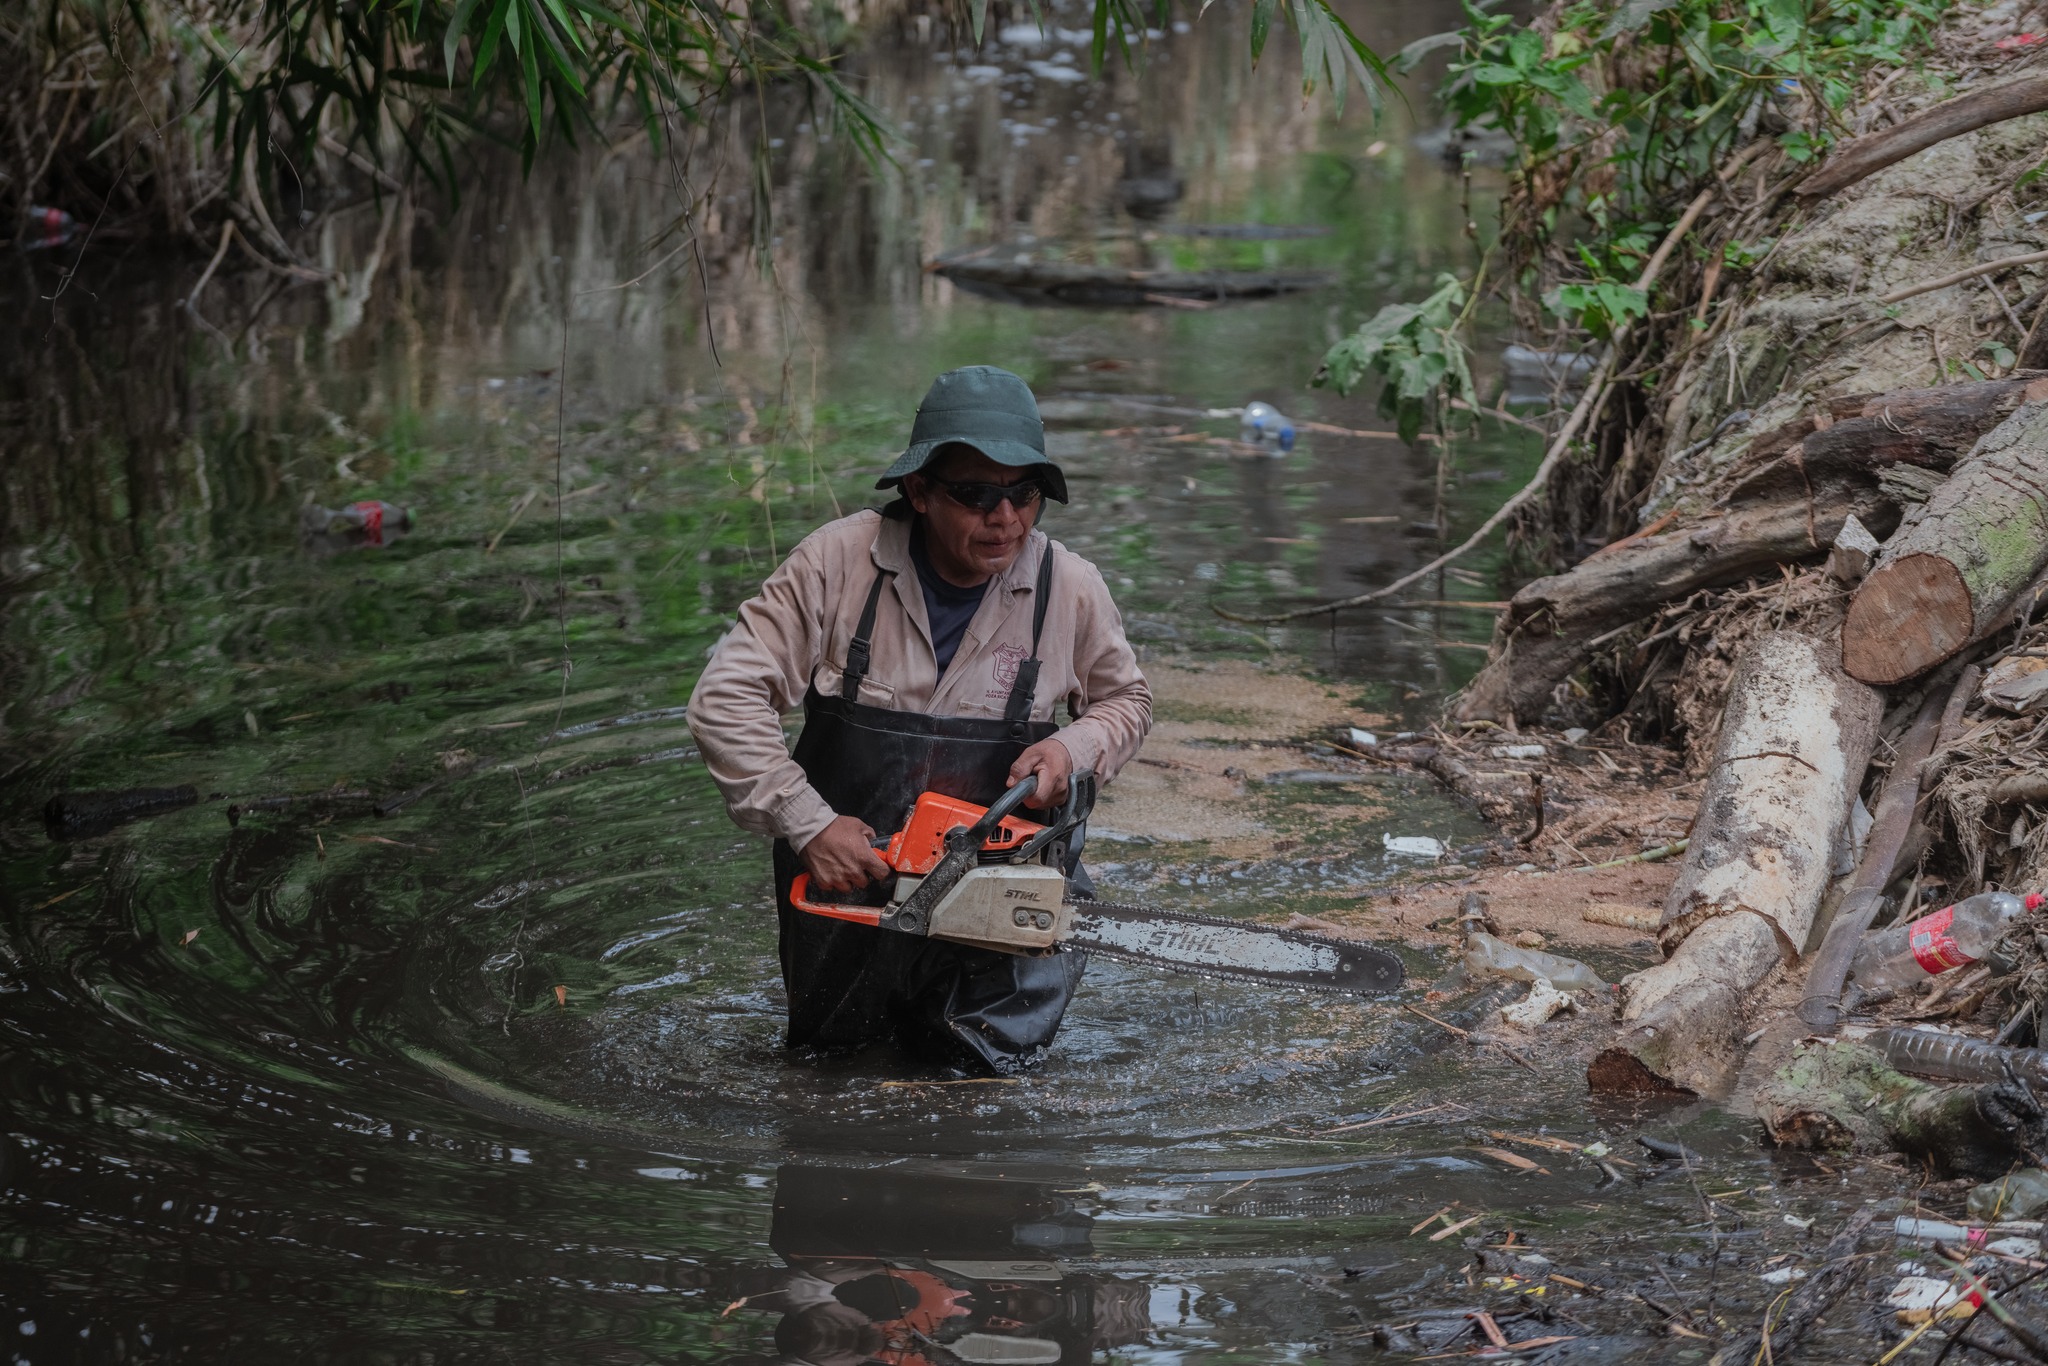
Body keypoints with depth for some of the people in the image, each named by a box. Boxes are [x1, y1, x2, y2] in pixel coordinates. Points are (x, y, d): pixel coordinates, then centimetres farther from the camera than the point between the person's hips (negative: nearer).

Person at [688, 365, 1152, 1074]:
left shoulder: (1070, 589, -10)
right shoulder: (838, 561, -17)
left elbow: (1125, 699, 10)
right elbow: (727, 698, -17)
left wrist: (1075, 748, -13)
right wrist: (810, 827, -23)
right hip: (846, 874, 0)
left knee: (995, 1052, -7)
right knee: (829, 1041, 12)